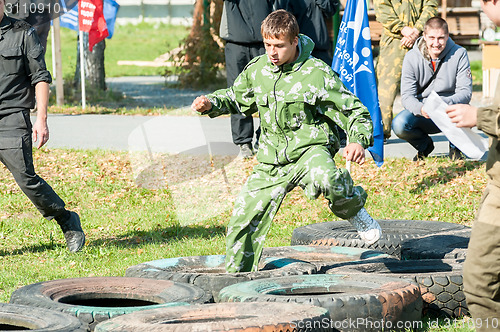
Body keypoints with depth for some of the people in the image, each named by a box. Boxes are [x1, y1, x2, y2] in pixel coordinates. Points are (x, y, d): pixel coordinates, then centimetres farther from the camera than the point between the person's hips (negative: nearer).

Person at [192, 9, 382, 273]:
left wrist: (358, 141, -27)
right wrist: (211, 104, 3)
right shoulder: (257, 69, 3)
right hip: (272, 157, 5)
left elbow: (354, 112, -8)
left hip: (310, 147, -5)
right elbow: (235, 98, 24)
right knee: (243, 218, 0)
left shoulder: (317, 73, -11)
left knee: (324, 179, -39)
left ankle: (353, 209, -6)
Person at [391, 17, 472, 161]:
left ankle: (455, 146, 1)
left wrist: (445, 103, -35)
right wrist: (421, 109, -36)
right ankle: (424, 145, 7)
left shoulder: (459, 54, -8)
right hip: (421, 113, 1)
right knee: (399, 125, -30)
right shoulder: (411, 58, -7)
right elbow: (407, 96, -12)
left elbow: (465, 92, -14)